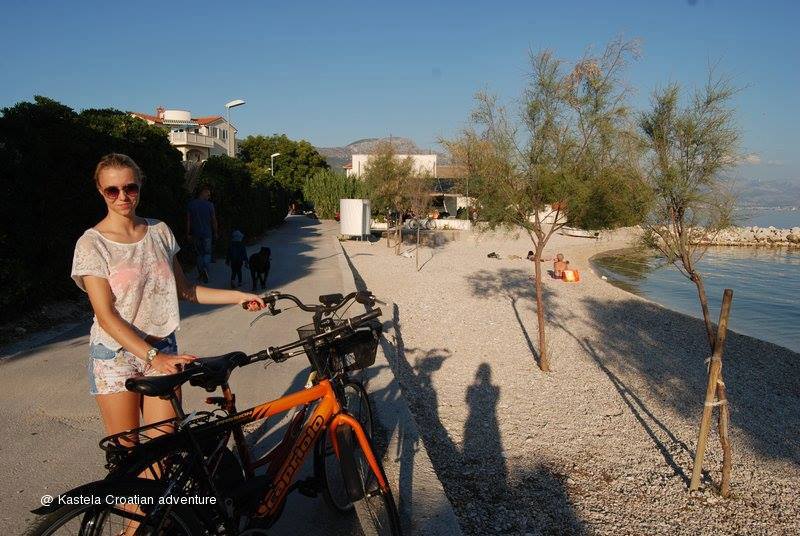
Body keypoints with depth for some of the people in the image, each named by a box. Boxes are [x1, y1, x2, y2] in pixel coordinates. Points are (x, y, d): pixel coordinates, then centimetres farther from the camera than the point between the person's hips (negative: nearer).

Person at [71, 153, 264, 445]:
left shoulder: (159, 231, 4)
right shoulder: (91, 244, -9)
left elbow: (184, 290, 9)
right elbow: (106, 316, -16)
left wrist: (238, 296, -1)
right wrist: (153, 357, -26)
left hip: (163, 349, 3)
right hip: (116, 355, -3)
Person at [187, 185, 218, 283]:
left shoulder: (191, 204, 1)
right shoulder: (209, 204, -6)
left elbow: (188, 220, 0)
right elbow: (214, 220, -3)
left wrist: (188, 234, 5)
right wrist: (215, 233, 7)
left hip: (195, 234, 2)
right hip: (207, 233, -2)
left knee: (199, 254, 14)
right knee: (207, 253, 7)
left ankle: (200, 273, 15)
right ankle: (205, 269, -19)